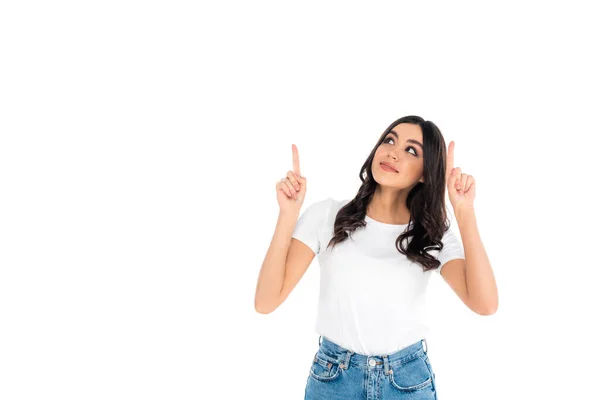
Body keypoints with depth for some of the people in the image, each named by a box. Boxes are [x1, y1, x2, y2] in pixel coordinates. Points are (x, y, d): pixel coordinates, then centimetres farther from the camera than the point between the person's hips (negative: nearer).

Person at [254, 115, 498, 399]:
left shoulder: (434, 236, -3)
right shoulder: (327, 215, -8)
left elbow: (485, 304, -20)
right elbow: (265, 302, -15)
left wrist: (464, 212, -22)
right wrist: (289, 213, -22)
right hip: (333, 376, -1)